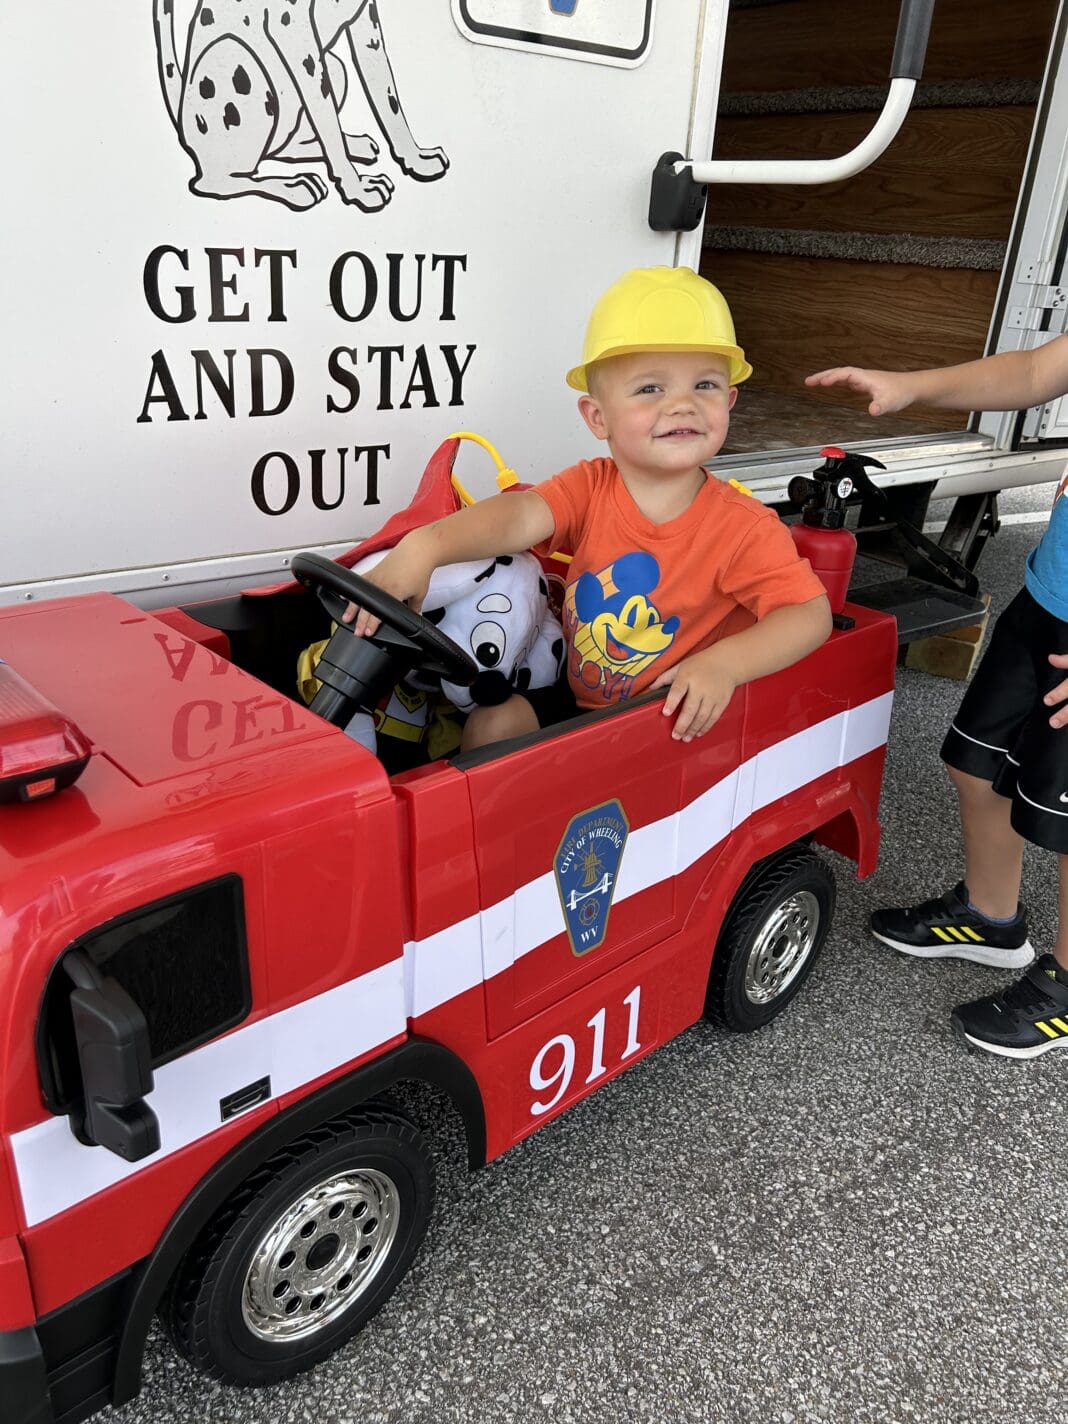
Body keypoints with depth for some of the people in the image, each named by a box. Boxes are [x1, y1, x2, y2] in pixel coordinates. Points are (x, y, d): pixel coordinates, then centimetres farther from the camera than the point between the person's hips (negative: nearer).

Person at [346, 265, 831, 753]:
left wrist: (726, 663, -38)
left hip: (681, 724, -3)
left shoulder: (743, 529, -17)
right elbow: (519, 515, -25)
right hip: (577, 700, 4)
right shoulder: (589, 489, -8)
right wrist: (425, 546, -45)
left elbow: (811, 613, -21)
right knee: (490, 725, -11)